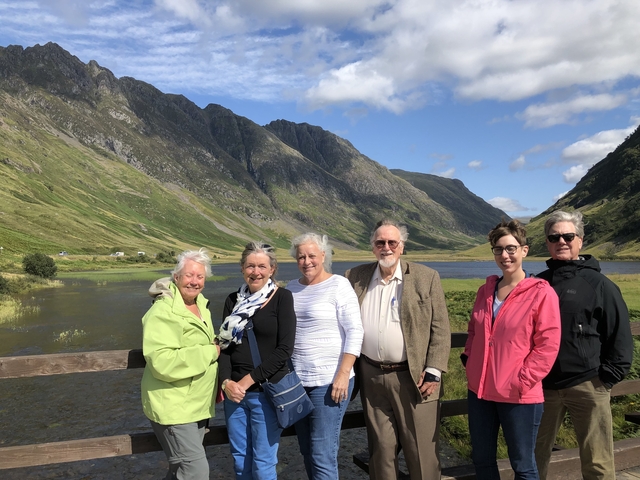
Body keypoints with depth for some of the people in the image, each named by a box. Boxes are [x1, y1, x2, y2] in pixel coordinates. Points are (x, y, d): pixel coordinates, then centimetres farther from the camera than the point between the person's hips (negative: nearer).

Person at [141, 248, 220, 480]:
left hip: (197, 405, 9)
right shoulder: (163, 312, -19)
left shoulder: (201, 305, 9)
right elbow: (162, 362, -31)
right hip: (173, 407, -9)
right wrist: (210, 352, -24)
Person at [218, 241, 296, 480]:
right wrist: (226, 381, -10)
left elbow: (284, 349, -12)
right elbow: (224, 344, 5)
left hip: (267, 391, -4)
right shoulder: (234, 300, 8)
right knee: (239, 460, 14)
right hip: (234, 391, 5)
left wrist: (249, 380, -13)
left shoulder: (282, 298, -6)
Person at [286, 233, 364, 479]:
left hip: (329, 381, -6)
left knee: (323, 455, -2)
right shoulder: (291, 288, 8)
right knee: (307, 451, 15)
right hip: (296, 381, 6)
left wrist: (343, 374, -18)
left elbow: (355, 332, -11)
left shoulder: (339, 285, -7)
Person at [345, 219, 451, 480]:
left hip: (413, 377, -2)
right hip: (371, 377, 3)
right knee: (380, 448, 14)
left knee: (421, 448, 6)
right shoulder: (355, 277, 4)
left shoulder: (426, 278, -3)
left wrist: (433, 372, -9)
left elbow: (440, 329, -4)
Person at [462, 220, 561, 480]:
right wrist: (469, 360, 4)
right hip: (479, 391, 5)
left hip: (520, 397, -5)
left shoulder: (542, 293, -10)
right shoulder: (485, 290, 7)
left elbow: (547, 346, -12)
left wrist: (521, 382, -15)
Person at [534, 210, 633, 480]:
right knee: (535, 454, 15)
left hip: (587, 385, -3)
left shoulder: (598, 284, -4)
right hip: (543, 385, 4)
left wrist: (609, 377, -8)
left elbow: (620, 335, -3)